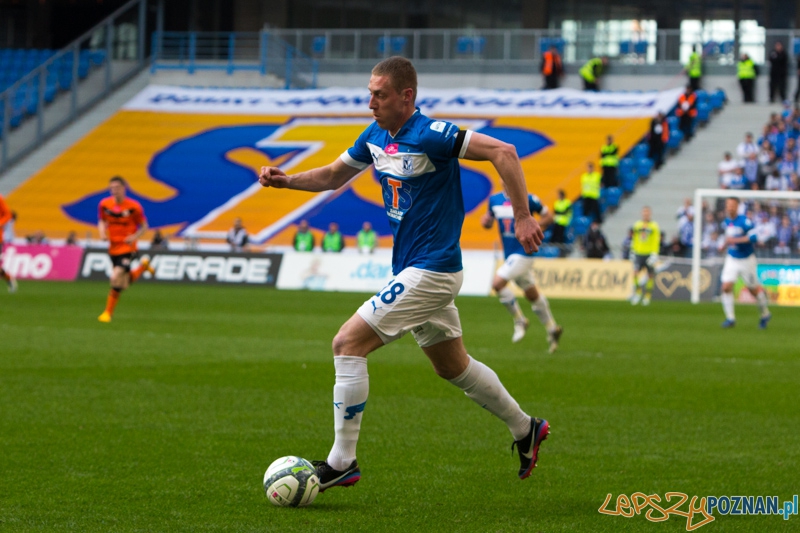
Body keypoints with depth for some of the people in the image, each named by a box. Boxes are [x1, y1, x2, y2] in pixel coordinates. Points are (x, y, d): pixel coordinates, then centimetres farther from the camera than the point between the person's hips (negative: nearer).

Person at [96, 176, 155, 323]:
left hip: (127, 248, -5)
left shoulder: (133, 206, -12)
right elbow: (102, 221, 14)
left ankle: (108, 312, -4)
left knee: (116, 278, -20)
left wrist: (134, 237, -20)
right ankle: (142, 266, 39)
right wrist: (102, 233, -7)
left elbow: (144, 226, -2)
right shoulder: (104, 204, -2)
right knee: (124, 284, 10)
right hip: (113, 248, 5)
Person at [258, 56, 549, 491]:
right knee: (452, 366, 22)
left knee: (348, 344, -14)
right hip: (412, 270, 9)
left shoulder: (430, 136, -20)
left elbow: (502, 152, -23)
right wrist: (285, 180, 1)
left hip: (430, 271, -9)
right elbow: (332, 176, 19)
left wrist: (522, 217, -24)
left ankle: (342, 461, -8)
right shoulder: (375, 136, 6)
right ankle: (525, 429, 38)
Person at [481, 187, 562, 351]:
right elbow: (488, 223, 18)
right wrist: (485, 221, -6)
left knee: (498, 283, -20)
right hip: (509, 253, 7)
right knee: (532, 295, 15)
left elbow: (548, 216, -1)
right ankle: (552, 328, 28)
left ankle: (519, 321, -4)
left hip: (523, 252, -7)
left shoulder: (528, 200, -10)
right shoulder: (495, 200, 6)